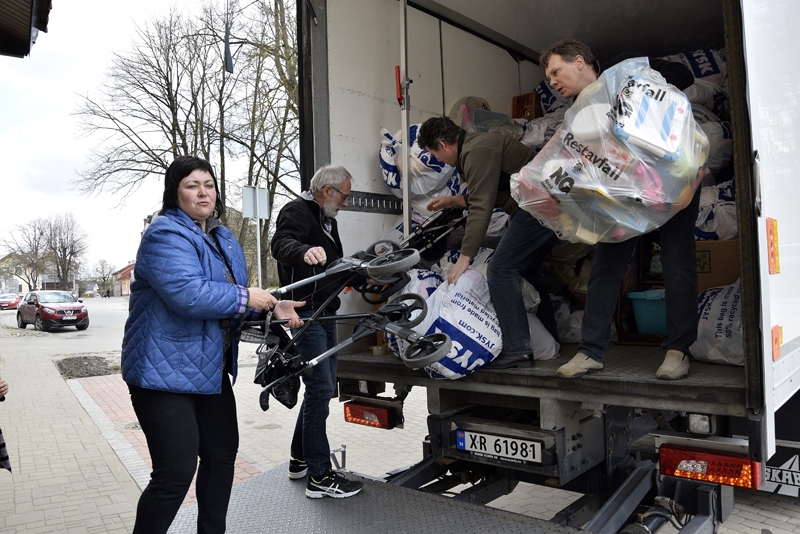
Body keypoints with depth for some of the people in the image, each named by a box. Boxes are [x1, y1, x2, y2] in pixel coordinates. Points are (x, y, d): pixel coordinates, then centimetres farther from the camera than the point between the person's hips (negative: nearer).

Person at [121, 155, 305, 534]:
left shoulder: (224, 239, 13)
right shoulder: (166, 235, -16)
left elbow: (233, 301, 17)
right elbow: (189, 294, -31)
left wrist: (272, 307, 0)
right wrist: (246, 298, -20)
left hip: (210, 370, 9)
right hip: (166, 371, -9)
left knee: (222, 456, 18)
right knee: (176, 473, -7)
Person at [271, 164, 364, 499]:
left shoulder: (327, 219, 20)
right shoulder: (297, 212, -11)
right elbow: (281, 244, -33)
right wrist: (305, 251, -51)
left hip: (326, 315, 10)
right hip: (306, 315, -10)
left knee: (322, 388, 16)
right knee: (320, 389, -10)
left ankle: (299, 459, 29)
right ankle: (319, 476, -1)